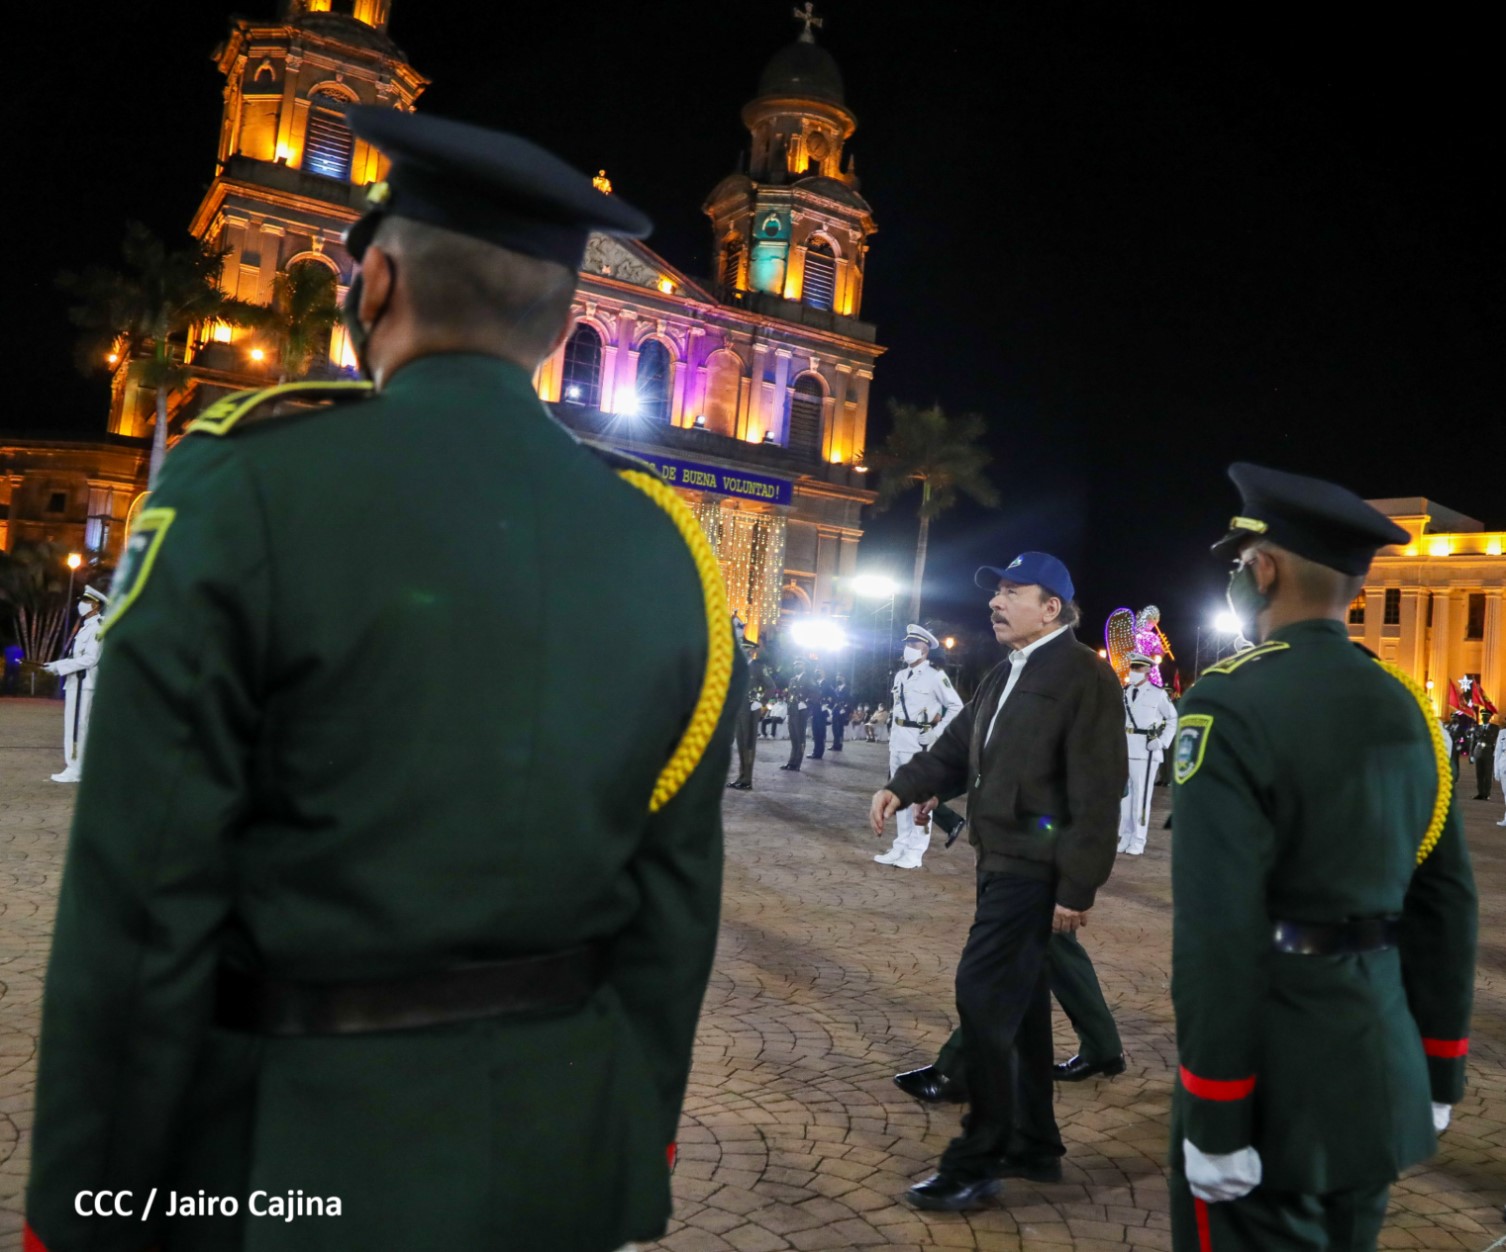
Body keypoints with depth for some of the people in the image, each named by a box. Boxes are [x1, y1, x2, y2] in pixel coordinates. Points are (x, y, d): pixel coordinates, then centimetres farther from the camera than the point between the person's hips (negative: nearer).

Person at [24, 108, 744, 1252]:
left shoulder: (243, 491, -14)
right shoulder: (663, 545, -4)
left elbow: (144, 902, -14)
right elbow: (678, 898, 0)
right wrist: (638, 1148, 11)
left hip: (296, 1154, -3)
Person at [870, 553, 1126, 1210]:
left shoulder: (1084, 675, -14)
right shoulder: (1005, 674, 14)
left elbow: (1097, 794, -18)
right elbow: (957, 749, 13)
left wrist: (1077, 889, -19)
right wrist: (902, 787, -4)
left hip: (1037, 868, -9)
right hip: (1001, 858, 9)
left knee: (984, 995, -8)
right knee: (1016, 997, 16)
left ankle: (978, 1159, 6)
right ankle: (1032, 1142, 30)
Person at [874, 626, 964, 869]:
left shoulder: (935, 676, -8)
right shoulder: (900, 676, 13)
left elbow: (957, 707, -7)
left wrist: (937, 732, -13)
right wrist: (892, 735, 15)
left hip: (920, 742, -8)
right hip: (897, 742, 8)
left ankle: (915, 852, 2)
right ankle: (900, 846, 21)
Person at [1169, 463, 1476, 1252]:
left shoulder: (1231, 705, -18)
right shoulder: (1407, 708, 5)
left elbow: (1216, 928, -22)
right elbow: (1447, 902, 9)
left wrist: (1215, 1119, -15)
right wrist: (1438, 1072, 17)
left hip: (1276, 1078, -7)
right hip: (1382, 1073, 7)